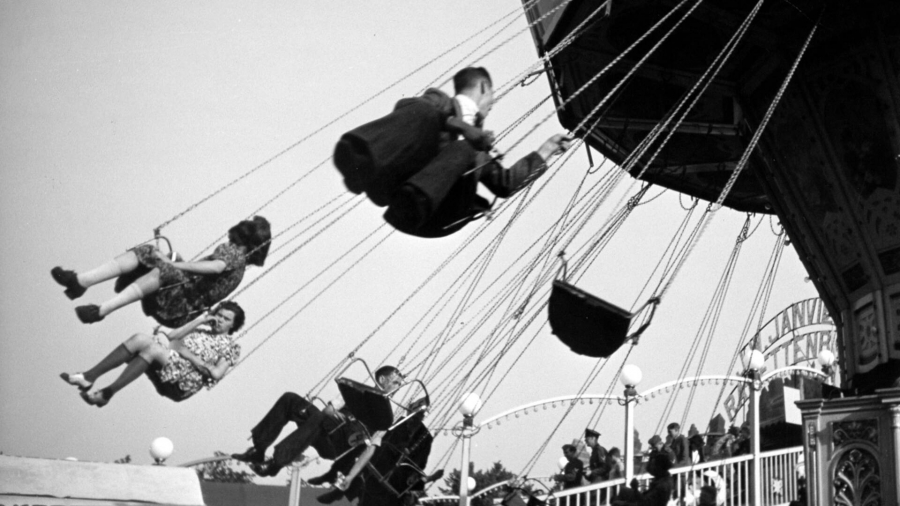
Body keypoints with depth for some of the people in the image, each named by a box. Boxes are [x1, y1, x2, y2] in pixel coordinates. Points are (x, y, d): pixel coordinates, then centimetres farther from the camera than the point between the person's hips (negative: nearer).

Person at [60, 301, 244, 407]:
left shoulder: (230, 347, 13)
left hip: (184, 384, -6)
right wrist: (198, 321, 9)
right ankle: (89, 377, -28)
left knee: (153, 347, -32)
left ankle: (106, 393, -36)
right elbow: (171, 336, 14)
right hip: (163, 370, 6)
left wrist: (189, 355, -6)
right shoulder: (203, 328, 29)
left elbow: (216, 373, -4)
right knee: (141, 338, -23)